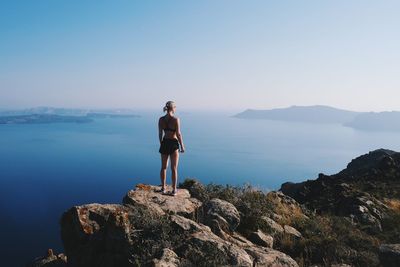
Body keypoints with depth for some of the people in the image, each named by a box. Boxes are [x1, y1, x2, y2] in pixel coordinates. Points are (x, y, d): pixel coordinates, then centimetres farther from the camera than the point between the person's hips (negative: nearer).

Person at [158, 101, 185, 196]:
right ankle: (174, 190, 11)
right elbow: (178, 134, -14)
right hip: (174, 143, -4)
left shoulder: (161, 119, 0)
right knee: (174, 168, 5)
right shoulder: (176, 119, -14)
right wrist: (182, 146, -5)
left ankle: (163, 188, 24)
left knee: (163, 167, 15)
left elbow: (160, 134, 5)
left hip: (164, 143, 4)